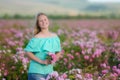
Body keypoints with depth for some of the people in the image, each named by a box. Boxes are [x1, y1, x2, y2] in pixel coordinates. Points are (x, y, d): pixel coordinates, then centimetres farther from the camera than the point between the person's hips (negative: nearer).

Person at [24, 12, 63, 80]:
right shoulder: (37, 38, -12)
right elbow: (28, 52, -14)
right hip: (36, 71, -5)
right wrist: (41, 61, -20)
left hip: (49, 71, 5)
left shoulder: (55, 36, 4)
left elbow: (58, 52, 13)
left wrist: (57, 56, -10)